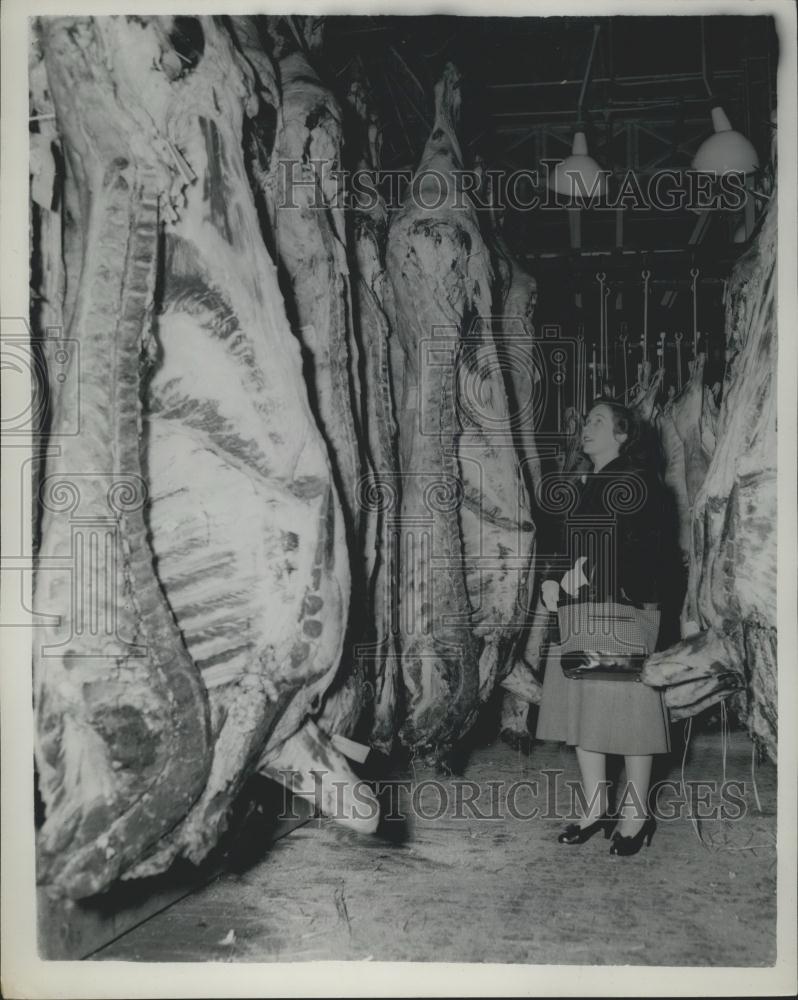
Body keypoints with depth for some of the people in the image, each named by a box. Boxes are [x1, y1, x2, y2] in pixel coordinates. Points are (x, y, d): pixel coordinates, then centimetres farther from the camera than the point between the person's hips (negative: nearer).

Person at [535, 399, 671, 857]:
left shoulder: (637, 481, -2)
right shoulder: (582, 486, 20)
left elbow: (642, 551, -12)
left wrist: (590, 572, -18)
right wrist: (552, 580, 3)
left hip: (623, 608, -7)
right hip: (576, 608, 8)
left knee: (628, 707, -3)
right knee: (580, 708, 9)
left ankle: (636, 814, 10)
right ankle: (597, 809, 21)